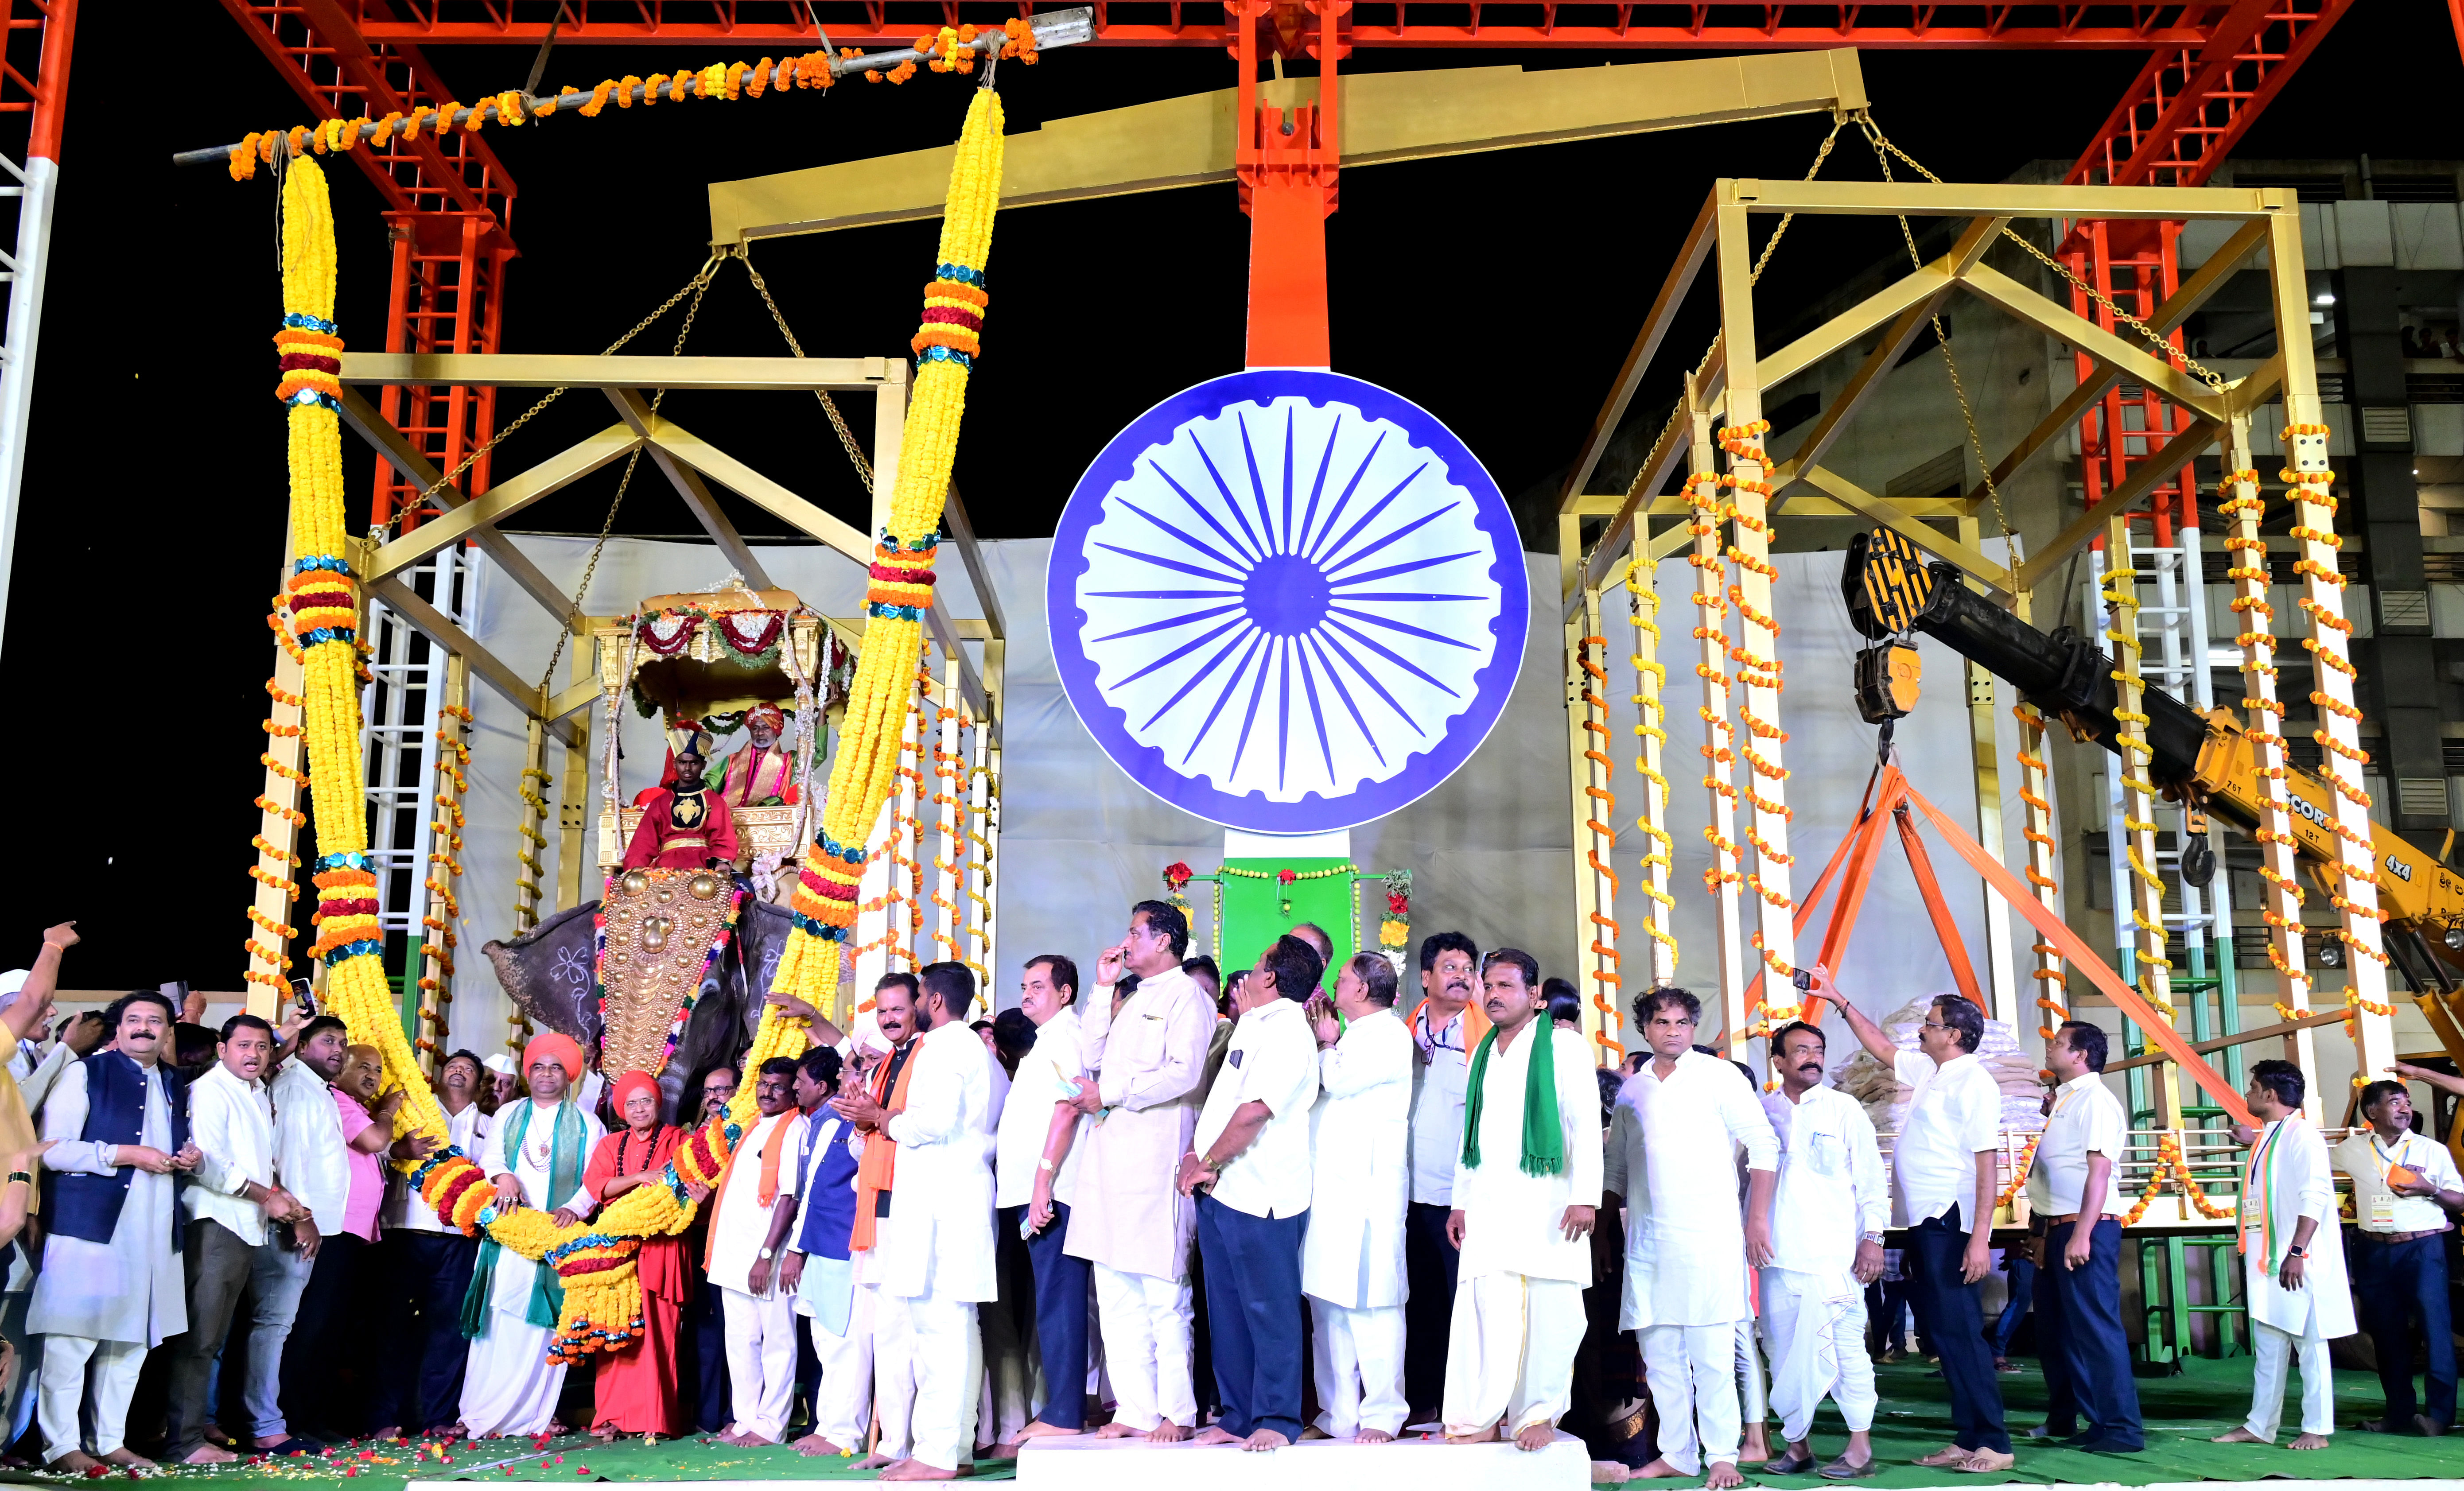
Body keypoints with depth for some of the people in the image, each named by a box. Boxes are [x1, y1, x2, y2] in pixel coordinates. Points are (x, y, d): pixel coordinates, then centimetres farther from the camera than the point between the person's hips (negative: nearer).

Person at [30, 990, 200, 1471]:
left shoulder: (176, 1088, 20)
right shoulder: (86, 1074, 0)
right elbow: (52, 1150, -9)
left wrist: (189, 1159, 9)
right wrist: (126, 1155, -16)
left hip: (154, 1232, 6)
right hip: (90, 1224, -6)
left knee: (131, 1340, 9)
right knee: (74, 1336, -6)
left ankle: (112, 1442, 18)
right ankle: (61, 1446, 1)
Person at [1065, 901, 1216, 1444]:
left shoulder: (1187, 996, -3)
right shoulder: (1135, 1001, 25)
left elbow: (1184, 1072, -15)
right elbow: (1095, 1057, 19)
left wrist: (1110, 1094, -11)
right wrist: (1103, 989, 16)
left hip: (1155, 1158, -8)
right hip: (1111, 1155, 8)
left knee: (1163, 1295, -6)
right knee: (1116, 1294, 6)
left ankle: (1177, 1413, 0)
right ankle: (1135, 1410, 10)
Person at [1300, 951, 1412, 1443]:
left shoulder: (1390, 1034, -5)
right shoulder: (1354, 1035, 24)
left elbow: (1337, 1080, -15)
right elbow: (1324, 1086, 19)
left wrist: (1326, 1044, 3)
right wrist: (1322, 1037, 14)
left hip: (1368, 1186, -9)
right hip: (1330, 1183, 9)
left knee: (1369, 1302, -8)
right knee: (1328, 1304, 7)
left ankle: (1382, 1416, -3)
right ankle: (1338, 1416, 12)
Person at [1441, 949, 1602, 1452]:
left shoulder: (1563, 1045, 1)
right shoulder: (1482, 1053, 19)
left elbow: (1586, 1123, -5)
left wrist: (1585, 1196, -13)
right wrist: (1460, 1201, 17)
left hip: (1547, 1201, -4)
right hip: (1487, 1204, 4)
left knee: (1549, 1309, -3)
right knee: (1485, 1307, -3)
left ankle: (1538, 1415, 7)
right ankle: (1481, 1419, 1)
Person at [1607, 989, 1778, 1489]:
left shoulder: (1718, 1076, 0)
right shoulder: (1632, 1089, 14)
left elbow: (1764, 1145, -2)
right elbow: (1617, 1166, 21)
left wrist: (1757, 1217, -7)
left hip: (1709, 1236, -5)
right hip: (1646, 1239, 5)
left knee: (1712, 1355, -6)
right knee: (1659, 1353, 7)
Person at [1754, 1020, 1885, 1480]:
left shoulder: (1844, 1108, 5)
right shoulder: (1761, 1112, 11)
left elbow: (1871, 1177, 3)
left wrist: (1873, 1236, -5)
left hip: (1833, 1252, -3)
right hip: (1777, 1252, 3)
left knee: (1843, 1345, -6)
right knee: (1785, 1350, 4)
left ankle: (1860, 1447, 1)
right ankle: (1797, 1444, 13)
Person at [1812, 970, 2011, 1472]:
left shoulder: (1973, 1083, -13)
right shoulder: (1929, 1071, 13)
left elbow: (1986, 1164, -19)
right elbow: (1881, 1047, 30)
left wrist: (1980, 1239, -23)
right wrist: (1838, 1000, 29)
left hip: (1951, 1224, -9)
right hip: (1925, 1223, 9)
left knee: (1958, 1331, -8)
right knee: (1942, 1331, 10)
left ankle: (1993, 1444, -3)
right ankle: (1967, 1439, 15)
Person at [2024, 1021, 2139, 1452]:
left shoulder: (2095, 1100, -12)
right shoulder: (2063, 1100, 17)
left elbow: (2100, 1169, -20)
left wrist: (2081, 1235, -24)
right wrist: (2045, 1231, 17)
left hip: (2085, 1225, -10)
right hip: (2057, 1227, 10)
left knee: (2094, 1328, -8)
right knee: (2055, 1329, 18)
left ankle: (2120, 1429, -3)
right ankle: (2061, 1420, 30)